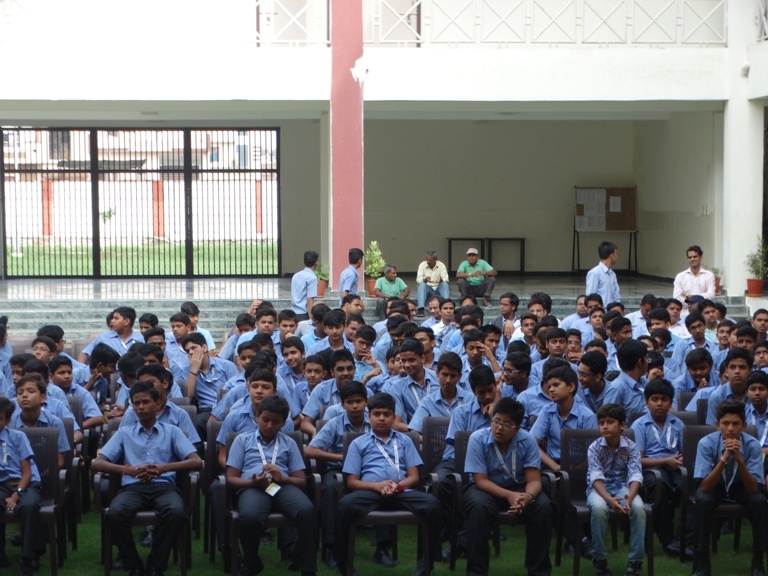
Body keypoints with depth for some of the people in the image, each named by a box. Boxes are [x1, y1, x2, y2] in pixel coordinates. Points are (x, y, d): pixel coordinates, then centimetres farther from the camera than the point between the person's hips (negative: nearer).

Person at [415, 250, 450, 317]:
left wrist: (441, 279, -32)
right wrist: (425, 279, -34)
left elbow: (446, 280, -8)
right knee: (421, 285, -32)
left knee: (445, 284, -29)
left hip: (438, 288, 0)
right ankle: (420, 309, -43)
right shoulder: (422, 265, -2)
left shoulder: (441, 265, -1)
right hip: (427, 288, 0)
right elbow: (418, 280, -11)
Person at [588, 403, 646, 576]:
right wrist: (609, 499, -36)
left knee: (638, 508, -31)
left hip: (623, 487, 1)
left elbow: (635, 476, -16)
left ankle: (636, 561, -19)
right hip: (599, 488, -1)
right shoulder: (594, 447, -9)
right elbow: (596, 477, -19)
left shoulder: (631, 447, -6)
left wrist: (630, 497, -37)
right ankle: (600, 559, -19)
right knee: (598, 508, -36)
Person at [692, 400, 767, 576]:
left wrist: (739, 459, -43)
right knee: (702, 501, -33)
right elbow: (705, 487, -30)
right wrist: (724, 459, -43)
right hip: (714, 486, -1)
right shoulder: (707, 443, -26)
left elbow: (753, 489, -27)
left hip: (742, 487, 1)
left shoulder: (752, 445, -23)